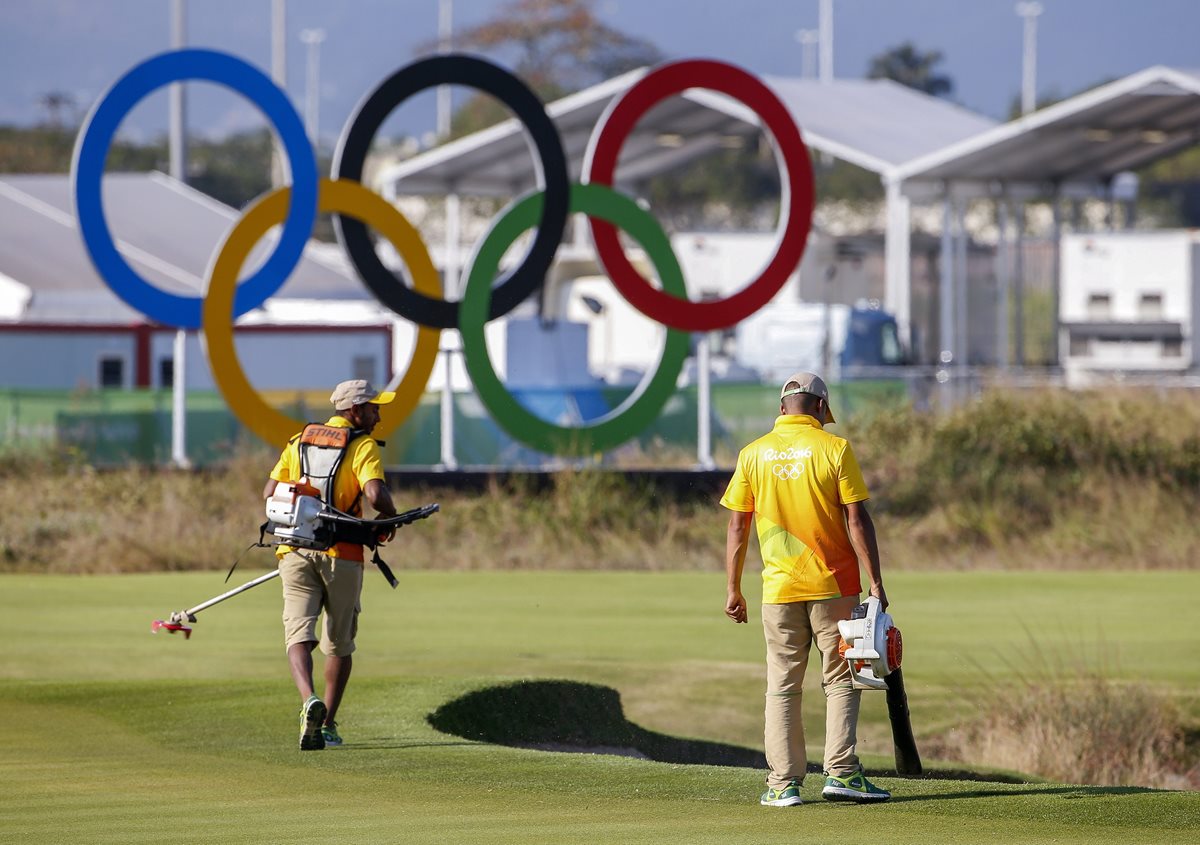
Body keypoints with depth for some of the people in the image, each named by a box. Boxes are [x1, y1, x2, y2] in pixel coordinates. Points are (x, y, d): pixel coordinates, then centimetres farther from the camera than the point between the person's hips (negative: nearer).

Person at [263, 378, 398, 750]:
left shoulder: (299, 441, 13)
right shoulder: (362, 446, -2)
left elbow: (270, 493, 9)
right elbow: (375, 494, -17)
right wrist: (390, 517, 4)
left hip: (295, 552, 3)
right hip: (341, 553, -3)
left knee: (299, 635, -7)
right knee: (339, 643, 12)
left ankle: (310, 701, -32)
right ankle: (328, 723, 13)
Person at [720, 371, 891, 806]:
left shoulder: (753, 454, 3)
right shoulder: (834, 449, -4)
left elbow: (737, 528, 4)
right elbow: (857, 520, -7)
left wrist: (733, 589, 11)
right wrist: (875, 582, -4)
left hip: (779, 590, 2)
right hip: (833, 586, -2)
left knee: (782, 687, 7)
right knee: (841, 680, 7)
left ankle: (783, 783, 3)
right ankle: (841, 772, -2)